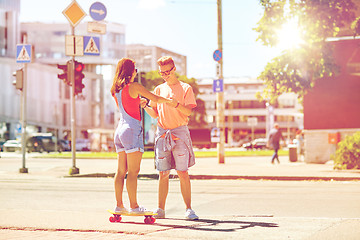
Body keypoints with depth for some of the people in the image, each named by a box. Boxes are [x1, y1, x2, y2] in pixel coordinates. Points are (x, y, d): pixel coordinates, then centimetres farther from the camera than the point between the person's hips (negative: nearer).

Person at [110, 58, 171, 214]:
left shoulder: (116, 90, 11)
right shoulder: (134, 87, -10)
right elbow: (155, 99, -6)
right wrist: (169, 101, 12)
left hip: (120, 129, 8)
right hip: (132, 129, -8)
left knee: (121, 170, 9)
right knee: (133, 171, -5)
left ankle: (119, 205, 11)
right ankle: (134, 206, -4)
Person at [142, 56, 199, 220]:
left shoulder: (185, 88, 5)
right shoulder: (159, 89, 16)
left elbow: (188, 111, -6)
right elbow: (155, 114, 14)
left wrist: (176, 104, -24)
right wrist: (145, 106, -5)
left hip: (180, 132, -3)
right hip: (162, 132, 3)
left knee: (183, 173, -6)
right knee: (163, 174, 2)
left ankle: (188, 209, -1)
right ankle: (160, 209, 5)